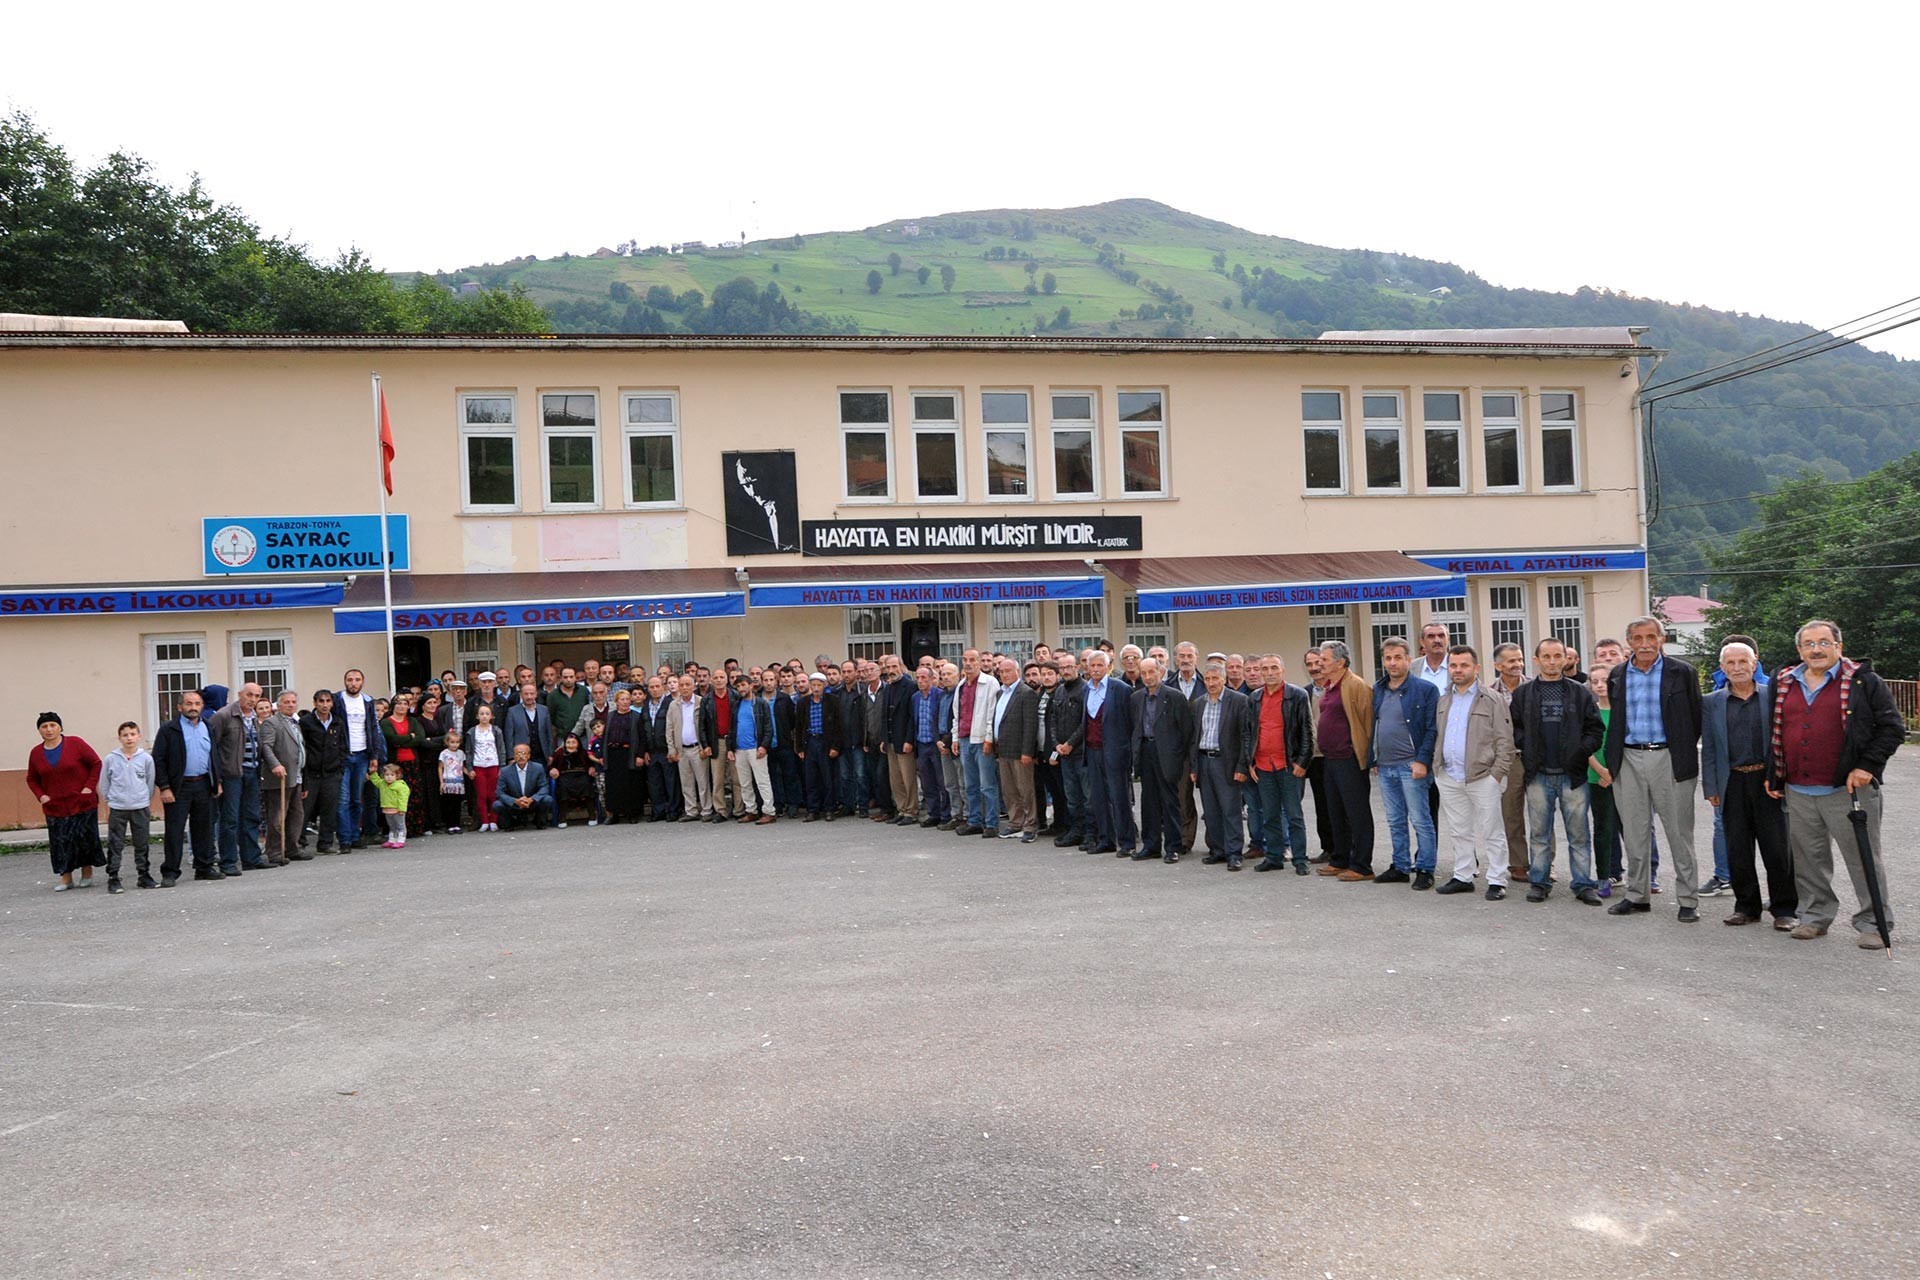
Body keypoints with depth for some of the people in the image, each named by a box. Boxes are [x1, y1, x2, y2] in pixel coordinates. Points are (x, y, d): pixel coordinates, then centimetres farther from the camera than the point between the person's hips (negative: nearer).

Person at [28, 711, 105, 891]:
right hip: (55, 807, 3)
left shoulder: (75, 744, -6)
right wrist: (41, 796, 0)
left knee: (85, 838, 2)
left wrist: (89, 786, -10)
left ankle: (87, 874, 16)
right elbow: (32, 779, 16)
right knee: (60, 843, 1)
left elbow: (96, 763, -2)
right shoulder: (36, 753, 5)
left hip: (83, 803, -3)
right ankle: (66, 878, 8)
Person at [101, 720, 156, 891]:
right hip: (117, 808, -1)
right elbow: (104, 784, 6)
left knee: (141, 844, 9)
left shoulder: (146, 758, 0)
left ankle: (144, 875, 18)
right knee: (115, 845, 1)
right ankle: (113, 878, 6)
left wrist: (150, 806, 10)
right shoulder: (110, 759, -1)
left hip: (140, 808, 1)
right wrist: (107, 806, 5)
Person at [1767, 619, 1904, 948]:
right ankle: (1815, 915, 24)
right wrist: (1773, 775, 15)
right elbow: (1773, 733, 21)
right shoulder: (1784, 684, 12)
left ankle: (1873, 923, 10)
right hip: (1797, 793, 5)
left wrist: (1867, 766, -11)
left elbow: (1892, 728, -3)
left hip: (1847, 791, -4)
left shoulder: (1862, 682, -1)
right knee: (1808, 859, 11)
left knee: (1863, 858, 1)